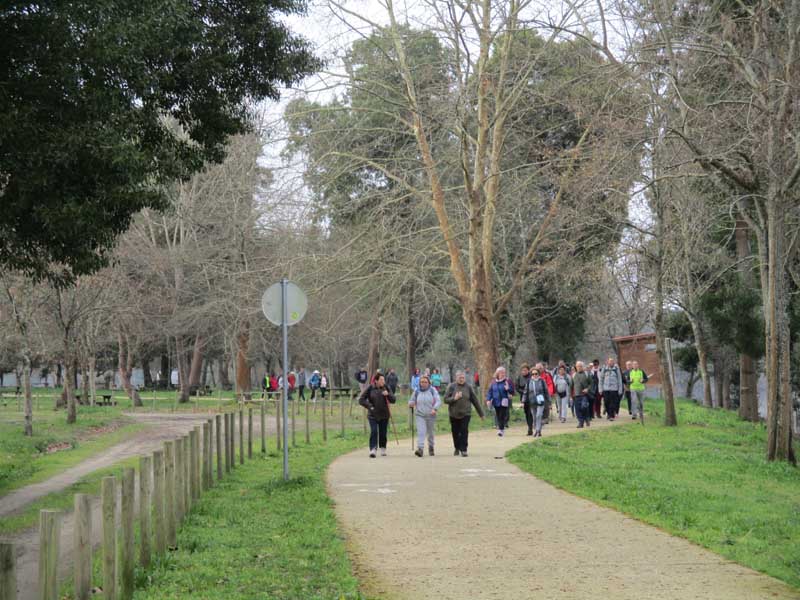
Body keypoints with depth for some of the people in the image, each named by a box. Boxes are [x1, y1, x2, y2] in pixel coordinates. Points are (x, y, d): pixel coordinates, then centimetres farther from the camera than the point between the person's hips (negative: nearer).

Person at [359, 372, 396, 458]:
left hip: (384, 415, 2)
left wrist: (388, 394, -16)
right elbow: (361, 400, -3)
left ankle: (383, 449, 23)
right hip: (373, 415, -2)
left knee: (383, 433, 7)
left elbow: (393, 400, 3)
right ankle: (373, 450, -18)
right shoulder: (370, 388, -4)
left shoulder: (385, 388, 3)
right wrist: (370, 406, -13)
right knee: (374, 432, -15)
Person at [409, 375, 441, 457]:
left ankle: (431, 448, 32)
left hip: (431, 416, 0)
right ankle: (420, 449, -26)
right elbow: (411, 401, 15)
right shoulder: (416, 391, 5)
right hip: (419, 415, 0)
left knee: (431, 433, 13)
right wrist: (411, 404, -10)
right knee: (421, 432, -17)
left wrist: (434, 408, -25)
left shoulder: (433, 390, 0)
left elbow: (438, 401, -7)